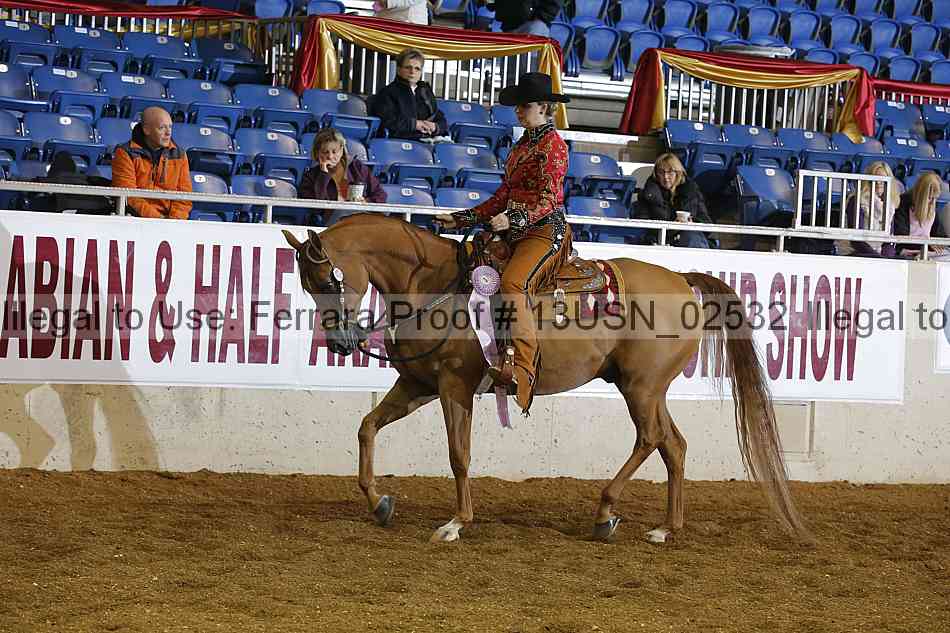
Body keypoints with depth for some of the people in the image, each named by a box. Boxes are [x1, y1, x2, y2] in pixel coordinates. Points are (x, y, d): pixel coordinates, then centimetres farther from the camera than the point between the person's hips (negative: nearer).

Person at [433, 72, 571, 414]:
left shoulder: (552, 144, -7)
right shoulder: (523, 144, 20)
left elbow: (548, 200, -17)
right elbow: (503, 197, 24)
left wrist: (513, 219, -33)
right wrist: (460, 219, 20)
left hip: (545, 230, -10)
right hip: (516, 232, 10)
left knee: (512, 283, -33)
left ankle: (523, 367, -42)